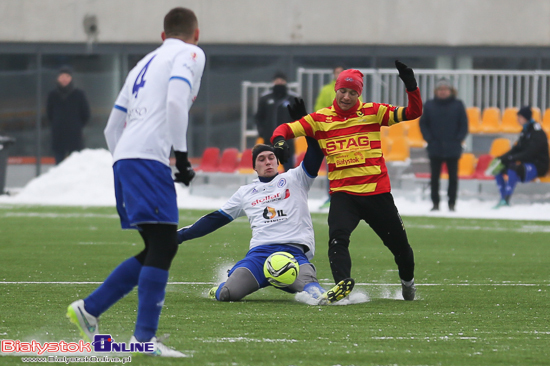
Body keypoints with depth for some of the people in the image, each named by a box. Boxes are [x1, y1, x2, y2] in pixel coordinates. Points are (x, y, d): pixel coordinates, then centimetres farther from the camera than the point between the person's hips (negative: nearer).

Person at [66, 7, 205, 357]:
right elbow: (176, 100, -15)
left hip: (124, 158, 8)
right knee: (163, 244, -11)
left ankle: (89, 309, 12)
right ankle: (144, 337, -17)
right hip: (149, 158, -8)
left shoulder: (144, 64, 28)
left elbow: (112, 128, 27)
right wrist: (182, 155, -14)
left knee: (158, 250, 13)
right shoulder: (190, 54, 6)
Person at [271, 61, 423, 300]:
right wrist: (279, 141, -22)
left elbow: (413, 113, 0)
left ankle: (408, 280, 40)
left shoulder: (373, 112, 2)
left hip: (377, 191, 1)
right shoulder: (319, 119, 3)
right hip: (343, 193, 0)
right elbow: (286, 129, 1)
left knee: (399, 243, 13)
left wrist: (411, 87, -16)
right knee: (338, 239, -25)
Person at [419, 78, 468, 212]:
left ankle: (452, 203, 11)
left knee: (453, 177, 3)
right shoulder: (429, 105, 3)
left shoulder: (458, 105, 1)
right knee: (434, 177, 3)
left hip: (453, 149, -1)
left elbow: (464, 125, 3)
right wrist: (429, 138, -6)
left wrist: (458, 139, -8)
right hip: (435, 149, 1)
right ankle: (435, 203, 11)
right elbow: (423, 124, 6)